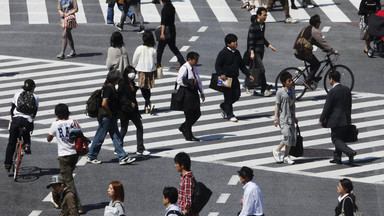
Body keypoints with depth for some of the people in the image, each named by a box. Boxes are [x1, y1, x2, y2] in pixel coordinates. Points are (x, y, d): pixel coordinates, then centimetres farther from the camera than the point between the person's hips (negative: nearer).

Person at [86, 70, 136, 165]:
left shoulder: (111, 87, 10)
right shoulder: (108, 88, -21)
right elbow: (104, 104, -30)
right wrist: (109, 114, -17)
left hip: (111, 118, 10)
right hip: (106, 118, -10)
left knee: (116, 137, 7)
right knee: (100, 138, 3)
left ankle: (123, 158, 7)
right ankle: (91, 157, 16)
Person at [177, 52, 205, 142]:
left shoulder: (194, 68, 14)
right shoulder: (184, 68, -13)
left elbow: (198, 81, 22)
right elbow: (179, 81, -24)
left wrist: (202, 93, 16)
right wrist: (191, 82, -26)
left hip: (194, 93, 9)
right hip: (186, 94, -9)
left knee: (197, 113, 9)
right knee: (189, 115, -2)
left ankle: (183, 127, 28)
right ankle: (189, 136, 9)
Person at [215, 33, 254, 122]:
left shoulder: (237, 53, 12)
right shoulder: (223, 53, -10)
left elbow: (242, 65, 19)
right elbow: (217, 65, -12)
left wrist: (248, 75, 13)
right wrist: (221, 74, -28)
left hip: (234, 78, 7)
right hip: (226, 79, -7)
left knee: (236, 96, 10)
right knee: (228, 97, -1)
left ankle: (224, 106, 34)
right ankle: (230, 115, 10)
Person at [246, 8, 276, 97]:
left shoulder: (263, 24, 10)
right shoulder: (253, 26, -16)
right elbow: (251, 39, -18)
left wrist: (269, 46, 17)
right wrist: (252, 52, -25)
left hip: (261, 50, 9)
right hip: (255, 51, -9)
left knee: (256, 69, 14)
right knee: (261, 69, -12)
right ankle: (264, 90, -8)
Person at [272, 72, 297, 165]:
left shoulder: (292, 90, 11)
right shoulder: (280, 92, -8)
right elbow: (277, 105, -8)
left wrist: (294, 117, 21)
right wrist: (276, 118, -11)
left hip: (290, 118, 7)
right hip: (282, 118, -7)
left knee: (292, 137, 2)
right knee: (287, 136, -16)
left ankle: (286, 156, 11)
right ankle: (277, 150, 5)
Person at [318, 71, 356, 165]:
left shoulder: (332, 92, -16)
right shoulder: (347, 89, 6)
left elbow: (327, 108, -14)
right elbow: (350, 105, 13)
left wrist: (321, 120, -4)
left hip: (336, 120, -7)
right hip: (346, 120, 7)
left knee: (336, 139, 0)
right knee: (340, 138, 17)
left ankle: (350, 152, -18)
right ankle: (337, 158, 20)